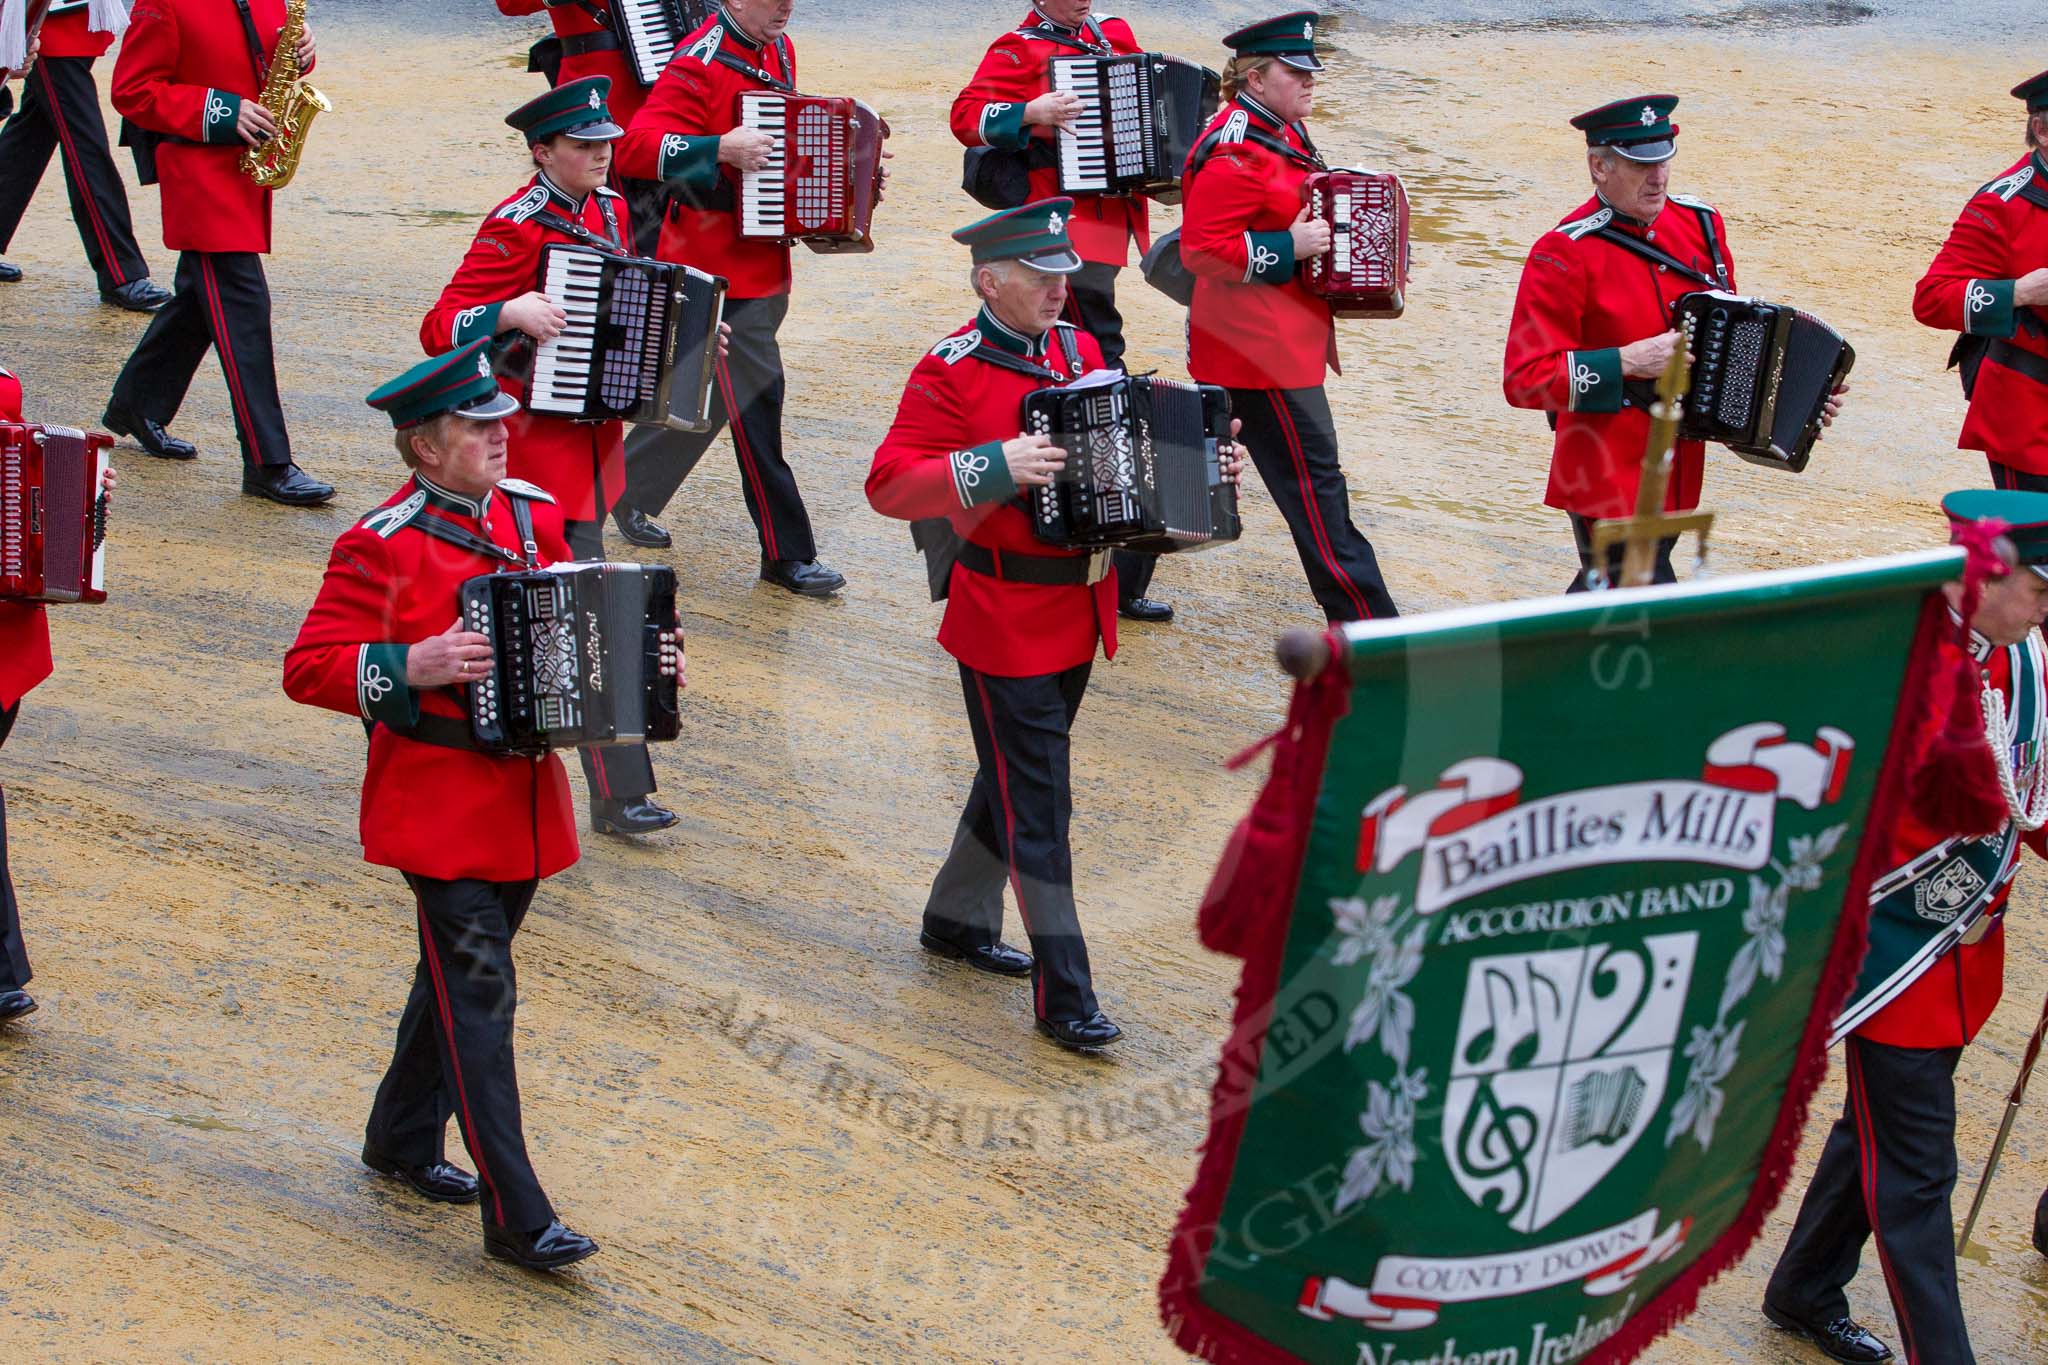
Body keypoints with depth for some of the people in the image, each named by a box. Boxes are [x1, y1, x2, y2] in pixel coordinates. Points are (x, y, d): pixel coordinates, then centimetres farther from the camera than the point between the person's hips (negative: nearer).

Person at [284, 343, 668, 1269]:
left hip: (523, 801, 7)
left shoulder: (532, 515, 7)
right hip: (438, 812, -7)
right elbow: (307, 669, -14)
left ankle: (403, 1140, 41)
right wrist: (411, 666, -27)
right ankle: (516, 1218, -6)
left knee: (460, 976, 20)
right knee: (480, 999, -8)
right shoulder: (381, 548, -13)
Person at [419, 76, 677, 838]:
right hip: (539, 439, -8)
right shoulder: (517, 228, -16)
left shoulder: (611, 211, 8)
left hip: (596, 430, 8)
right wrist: (512, 312, -36)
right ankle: (618, 794, -8)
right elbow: (440, 329, -19)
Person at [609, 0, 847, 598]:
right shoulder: (702, 65, -18)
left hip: (764, 265, 9)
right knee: (754, 402, -5)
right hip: (718, 267, -9)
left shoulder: (779, 51, 10)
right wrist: (720, 149, -39)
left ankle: (630, 487, 38)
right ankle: (787, 554, 2)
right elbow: (635, 147, -27)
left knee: (704, 392, 20)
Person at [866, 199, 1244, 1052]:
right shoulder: (950, 373, -14)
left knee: (1018, 776, 21)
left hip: (1078, 611, 8)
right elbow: (891, 485, -20)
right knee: (1036, 805, -4)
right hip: (1004, 621, -8)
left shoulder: (1078, 348, 8)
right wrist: (994, 467, -31)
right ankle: (1063, 995, -1)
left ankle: (956, 919, 40)